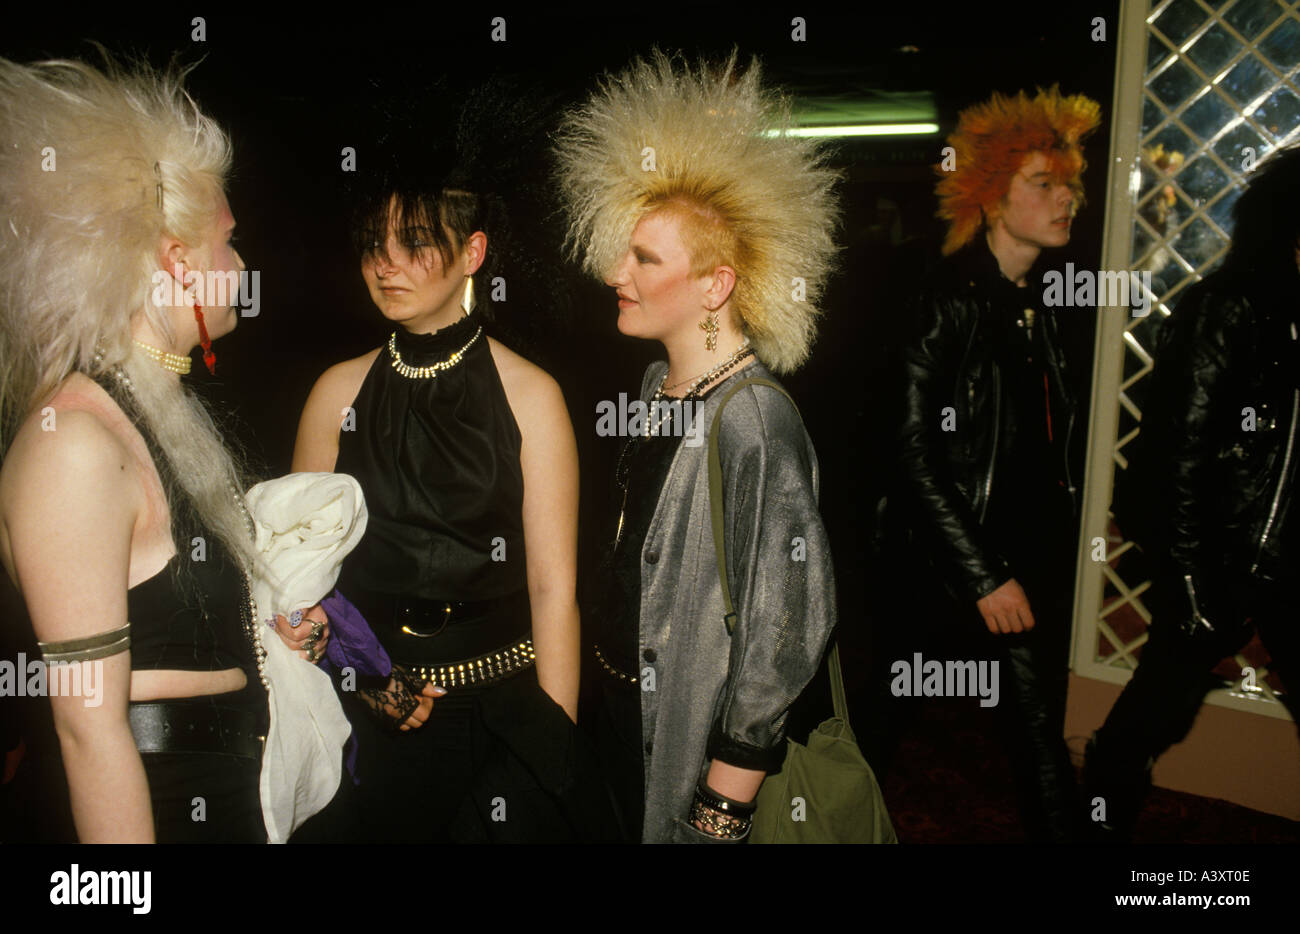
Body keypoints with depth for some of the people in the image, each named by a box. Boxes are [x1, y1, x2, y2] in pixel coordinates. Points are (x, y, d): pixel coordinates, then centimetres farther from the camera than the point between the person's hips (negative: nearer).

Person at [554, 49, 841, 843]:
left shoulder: (754, 421, -25)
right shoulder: (659, 385, 1)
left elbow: (793, 614, -23)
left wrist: (731, 784, -17)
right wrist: (608, 668, 13)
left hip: (697, 735, -7)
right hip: (627, 709, 8)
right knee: (629, 830, 25)